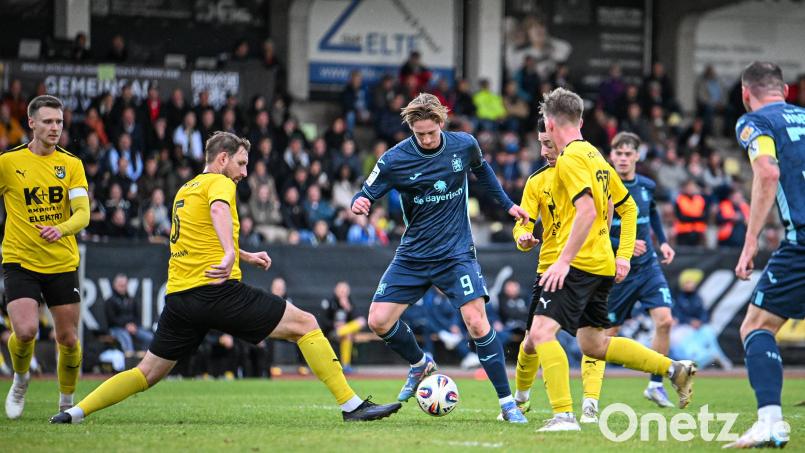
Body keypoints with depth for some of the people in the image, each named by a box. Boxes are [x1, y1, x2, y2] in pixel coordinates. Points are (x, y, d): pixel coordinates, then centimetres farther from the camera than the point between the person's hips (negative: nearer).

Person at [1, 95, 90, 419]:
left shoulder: (71, 165, 2)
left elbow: (83, 214, -8)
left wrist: (60, 229, -27)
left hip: (62, 263, 2)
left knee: (68, 338, 4)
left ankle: (66, 402, 26)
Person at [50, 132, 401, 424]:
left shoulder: (185, 190, 25)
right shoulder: (219, 182, -1)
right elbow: (219, 210, -26)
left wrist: (246, 257, 41)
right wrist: (230, 254, -42)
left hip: (178, 296, 8)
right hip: (217, 290, -8)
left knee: (148, 373, 14)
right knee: (305, 324, -3)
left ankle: (76, 411, 2)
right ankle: (351, 405, -10)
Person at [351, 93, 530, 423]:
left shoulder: (464, 145, -6)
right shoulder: (394, 160, -11)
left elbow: (481, 170, 17)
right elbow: (366, 195, -5)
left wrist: (507, 204, 17)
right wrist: (358, 203, -28)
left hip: (456, 253, -1)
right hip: (413, 256, 1)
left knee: (476, 322, -17)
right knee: (378, 321, -5)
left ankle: (507, 403, -7)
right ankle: (420, 365, 26)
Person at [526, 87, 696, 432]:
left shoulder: (570, 158, -11)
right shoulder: (595, 157, 17)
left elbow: (587, 211, -23)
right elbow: (628, 207, 23)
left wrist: (564, 260, -24)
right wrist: (623, 256, 21)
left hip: (579, 263, -10)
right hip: (603, 266, 10)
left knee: (542, 331, -15)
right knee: (593, 344, 17)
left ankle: (563, 414, -24)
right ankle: (674, 369, 15)